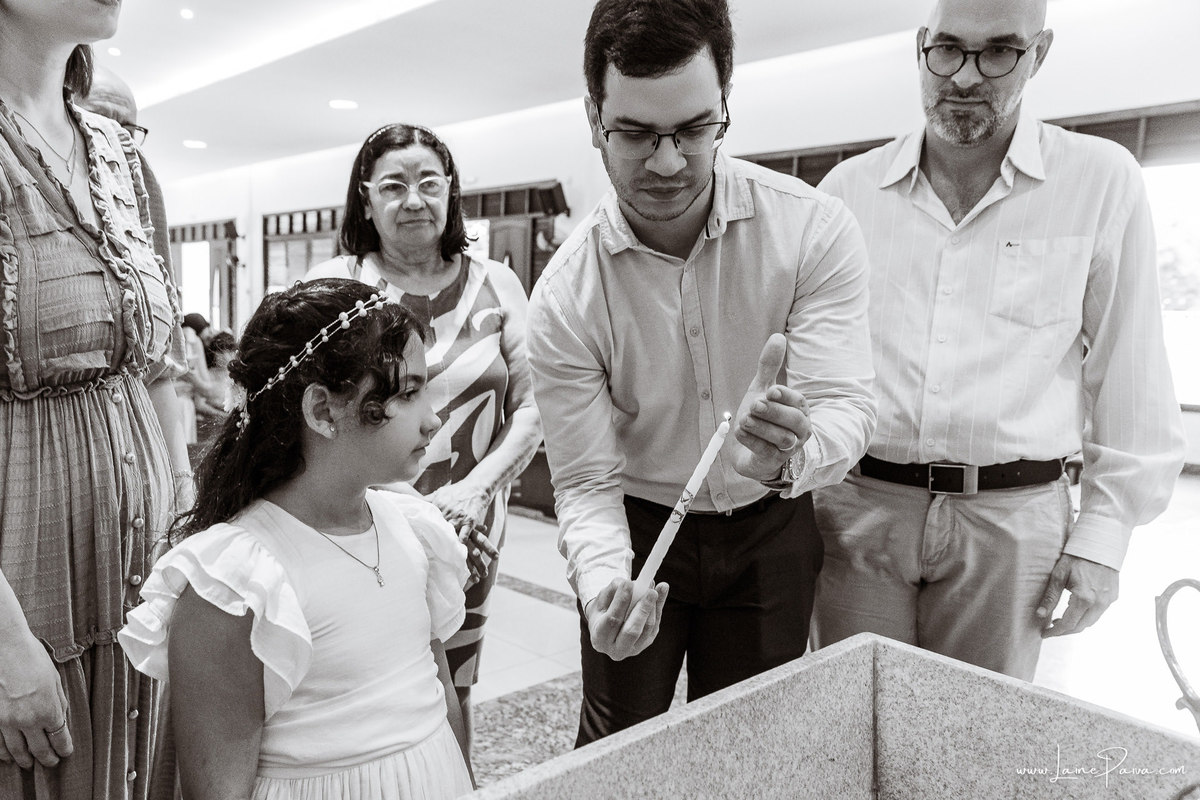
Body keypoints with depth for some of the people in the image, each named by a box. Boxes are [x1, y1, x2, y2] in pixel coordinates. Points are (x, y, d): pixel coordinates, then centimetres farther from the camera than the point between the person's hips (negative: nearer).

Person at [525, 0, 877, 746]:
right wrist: (602, 586, -35)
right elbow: (586, 482, -16)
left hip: (771, 528, 1)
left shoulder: (815, 229, -20)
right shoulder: (565, 297, -20)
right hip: (637, 528, 0)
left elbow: (847, 406, -24)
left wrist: (787, 453, -47)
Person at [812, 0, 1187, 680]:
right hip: (857, 506, 1)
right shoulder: (850, 187, 5)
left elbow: (1132, 386, 4)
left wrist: (1103, 534, 1)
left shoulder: (1102, 181, 2)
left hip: (1011, 516, 0)